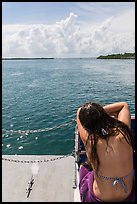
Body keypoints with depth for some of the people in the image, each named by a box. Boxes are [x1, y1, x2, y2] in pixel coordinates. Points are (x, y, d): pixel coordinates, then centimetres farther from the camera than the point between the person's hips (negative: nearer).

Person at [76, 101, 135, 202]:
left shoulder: (88, 140, -26)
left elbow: (79, 111, -8)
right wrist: (100, 111, -4)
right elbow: (124, 105, -2)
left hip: (99, 198, -2)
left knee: (83, 167, 27)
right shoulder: (122, 132, -22)